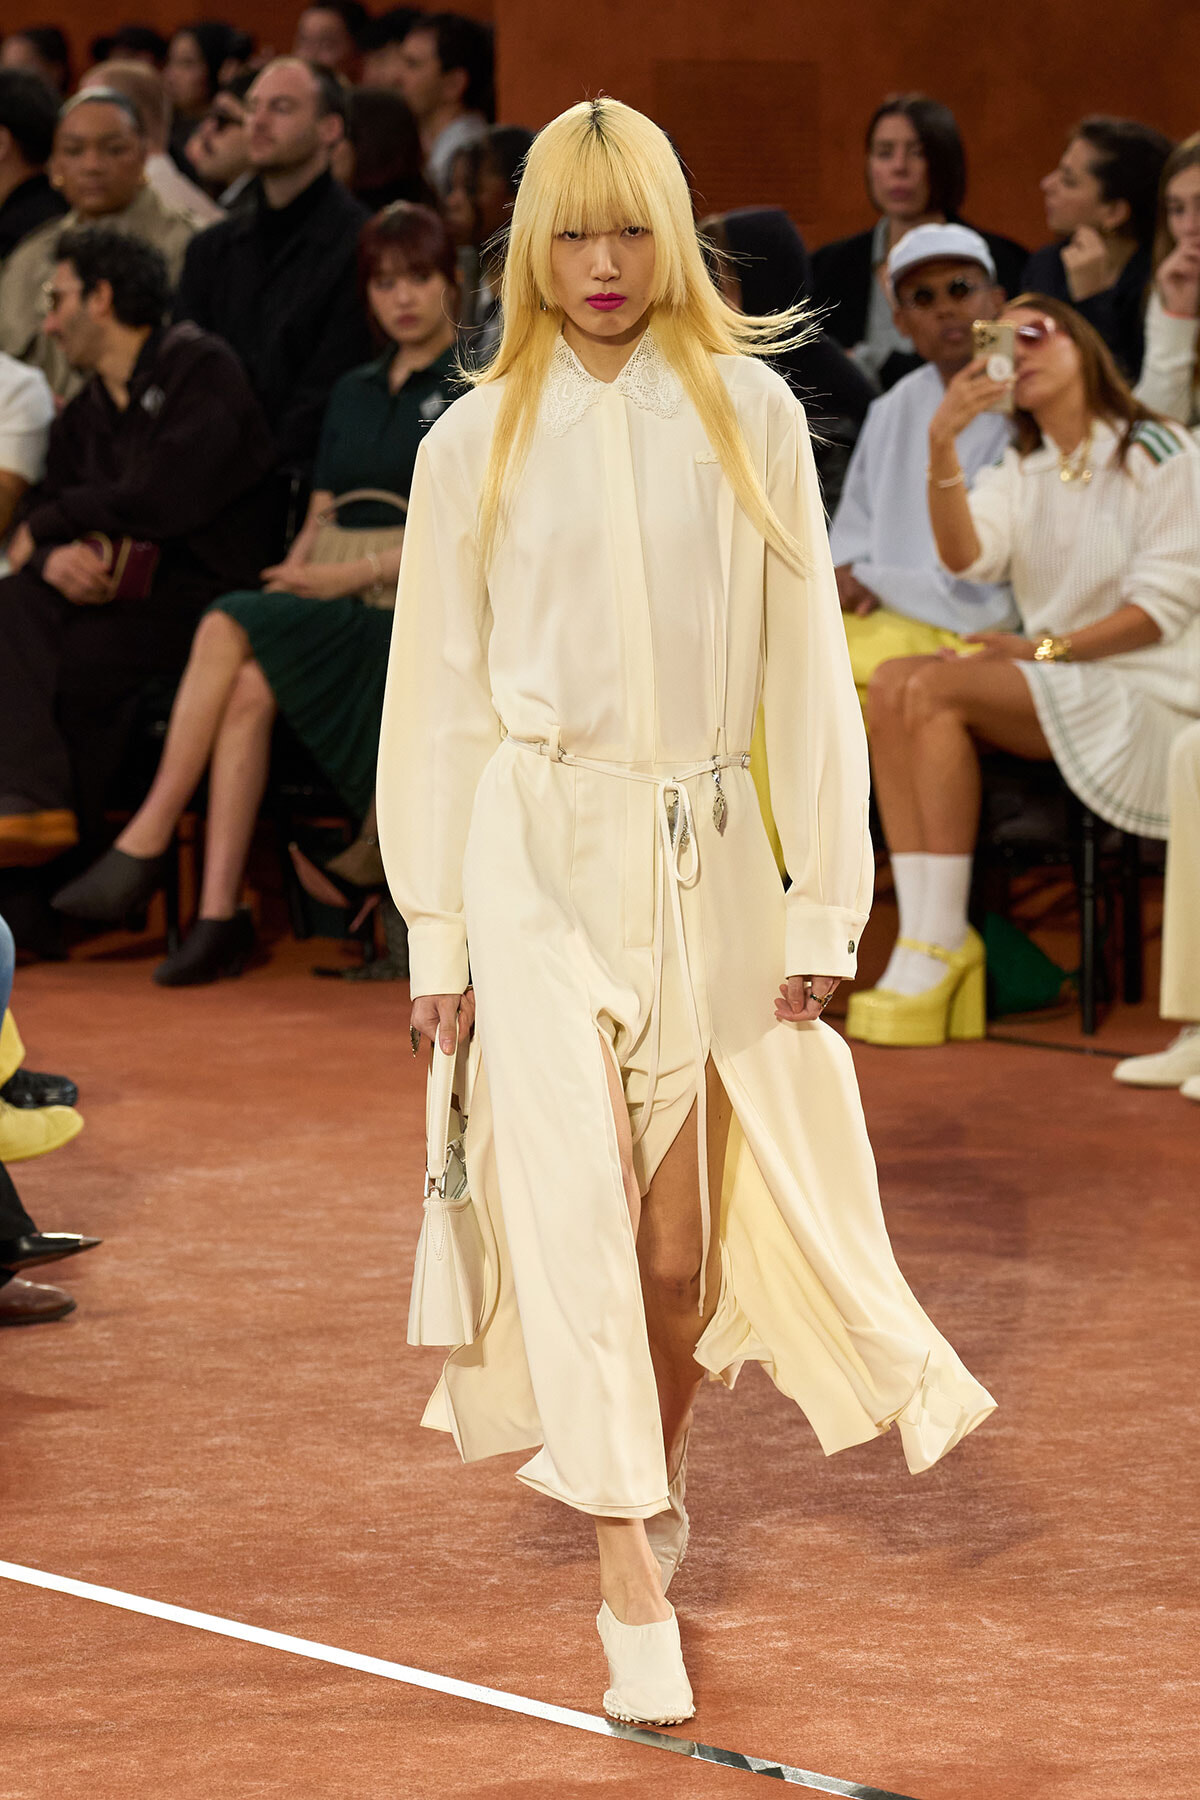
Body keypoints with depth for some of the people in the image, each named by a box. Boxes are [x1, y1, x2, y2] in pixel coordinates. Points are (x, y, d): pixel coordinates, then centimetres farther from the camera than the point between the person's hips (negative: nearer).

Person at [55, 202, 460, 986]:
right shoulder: (354, 392, 23)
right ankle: (219, 914, -33)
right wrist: (295, 574, -4)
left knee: (230, 631, -30)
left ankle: (148, 842, -27)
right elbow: (320, 517, 19)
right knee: (247, 686, -28)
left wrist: (357, 575, -16)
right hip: (331, 606, 5)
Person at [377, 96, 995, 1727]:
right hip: (540, 848, -1)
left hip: (707, 856, 1)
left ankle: (657, 1482, 36)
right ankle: (635, 1594, -15)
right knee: (574, 1205, -15)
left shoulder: (749, 415, 1)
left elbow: (805, 665, 3)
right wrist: (436, 935, 5)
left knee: (682, 1242, 8)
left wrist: (822, 903, 1)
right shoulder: (477, 441, 2)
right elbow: (436, 692, 6)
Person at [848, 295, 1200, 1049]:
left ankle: (943, 945, -27)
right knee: (893, 683, -20)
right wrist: (941, 451, -18)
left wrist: (1050, 648, -17)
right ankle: (922, 934, -31)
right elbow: (966, 556, -3)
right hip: (1055, 696, 6)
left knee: (937, 688, -27)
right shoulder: (1021, 472, 18)